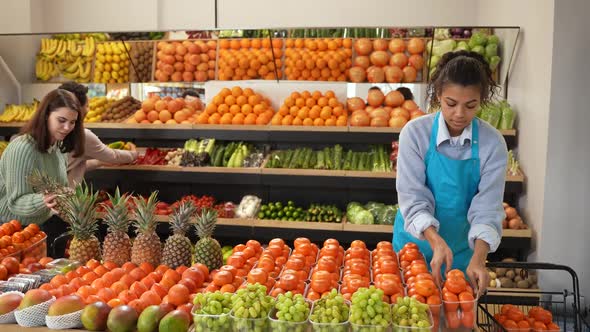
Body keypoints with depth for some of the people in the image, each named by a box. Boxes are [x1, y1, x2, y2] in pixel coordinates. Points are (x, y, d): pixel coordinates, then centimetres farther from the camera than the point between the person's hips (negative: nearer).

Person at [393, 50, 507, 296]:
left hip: (463, 248, 1)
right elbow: (412, 197, -18)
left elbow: (488, 206, -14)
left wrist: (478, 257, -29)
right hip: (416, 241, -1)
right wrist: (436, 242, -33)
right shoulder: (415, 132, -15)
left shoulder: (492, 143, -11)